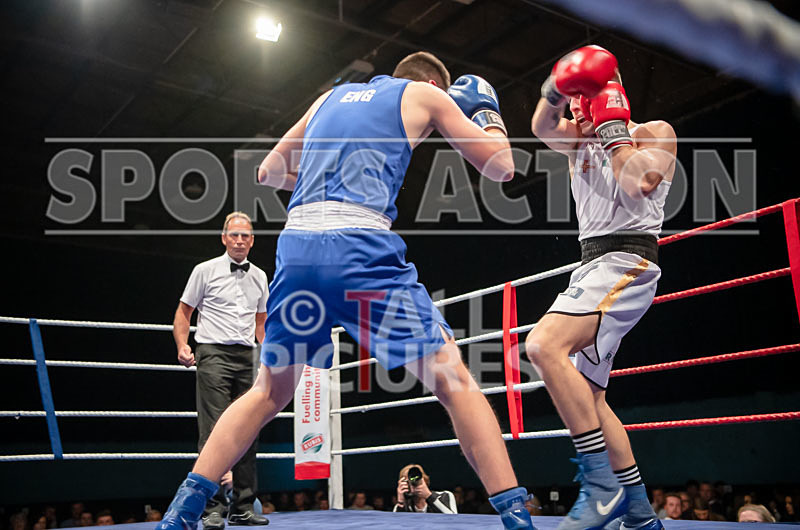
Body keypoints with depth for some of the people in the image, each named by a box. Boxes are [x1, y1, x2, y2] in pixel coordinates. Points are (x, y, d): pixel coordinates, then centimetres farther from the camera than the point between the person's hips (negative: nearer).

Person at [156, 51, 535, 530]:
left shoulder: (331, 96, 29)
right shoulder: (425, 94, 17)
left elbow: (268, 172, 34)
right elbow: (502, 167, 18)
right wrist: (484, 109, 35)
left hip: (297, 244, 5)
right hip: (361, 244, -5)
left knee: (270, 394, 20)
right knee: (456, 383, 3)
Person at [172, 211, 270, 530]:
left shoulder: (259, 277, 15)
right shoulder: (206, 271, 3)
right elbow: (183, 312, 5)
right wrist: (183, 347, -10)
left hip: (247, 359, 5)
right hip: (214, 354, -4)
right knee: (214, 432, -10)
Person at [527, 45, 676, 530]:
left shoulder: (654, 134, 5)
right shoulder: (581, 141, 21)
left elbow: (639, 185, -15)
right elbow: (543, 129, 0)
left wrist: (614, 128, -5)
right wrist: (557, 88, -16)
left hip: (626, 262, -8)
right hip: (592, 265, 9)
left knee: (544, 345, -30)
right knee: (585, 395, 8)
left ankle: (603, 485, -27)